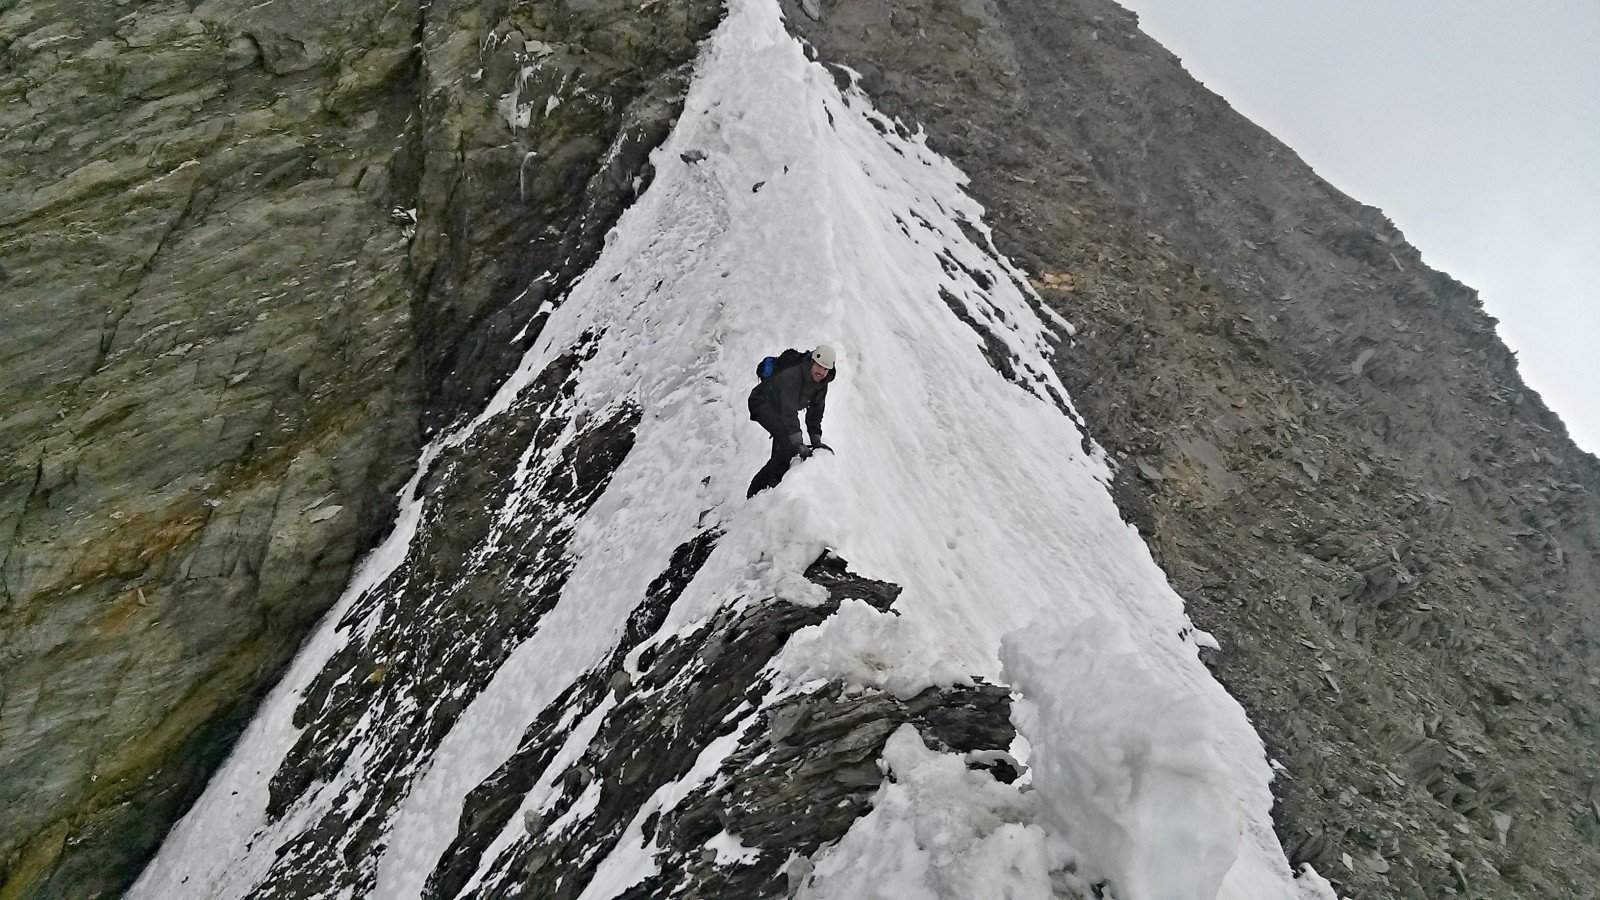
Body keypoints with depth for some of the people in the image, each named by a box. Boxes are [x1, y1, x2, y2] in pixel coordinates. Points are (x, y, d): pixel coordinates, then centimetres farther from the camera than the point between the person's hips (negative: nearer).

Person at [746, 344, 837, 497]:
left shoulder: (821, 384, -9)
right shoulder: (791, 375, -36)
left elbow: (815, 413, 0)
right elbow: (789, 411, -42)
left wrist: (816, 440, -11)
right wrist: (799, 445, -46)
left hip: (778, 409, 9)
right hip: (762, 403, -9)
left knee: (780, 455, 5)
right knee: (788, 439, -29)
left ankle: (755, 491, 16)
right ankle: (775, 484, -21)